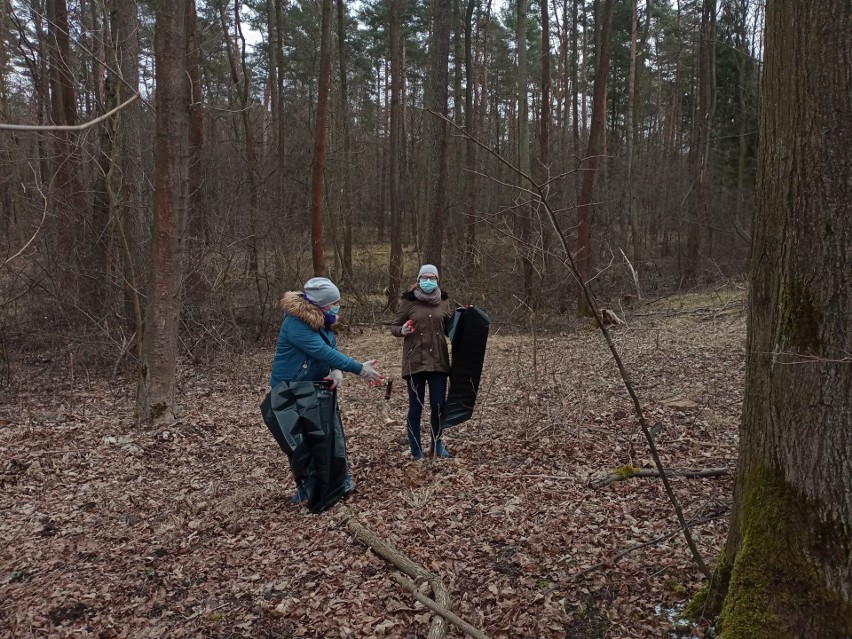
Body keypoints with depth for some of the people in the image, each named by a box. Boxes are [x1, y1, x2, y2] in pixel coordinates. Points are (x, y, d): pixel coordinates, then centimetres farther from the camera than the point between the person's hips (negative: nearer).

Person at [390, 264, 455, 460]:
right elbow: (394, 328, 1)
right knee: (415, 407, 5)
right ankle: (416, 449, 20)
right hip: (415, 361, -2)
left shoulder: (443, 301, 6)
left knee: (439, 405, 5)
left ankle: (437, 444, 28)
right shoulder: (409, 301, -3)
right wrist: (402, 330, -20)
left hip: (438, 361, 3)